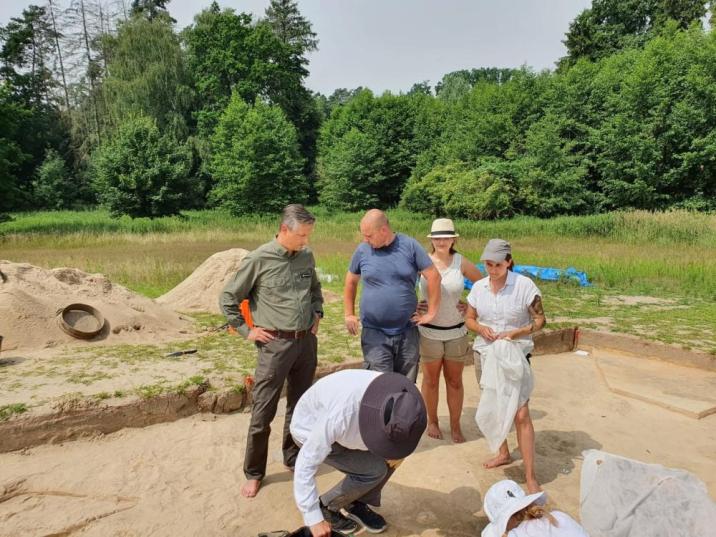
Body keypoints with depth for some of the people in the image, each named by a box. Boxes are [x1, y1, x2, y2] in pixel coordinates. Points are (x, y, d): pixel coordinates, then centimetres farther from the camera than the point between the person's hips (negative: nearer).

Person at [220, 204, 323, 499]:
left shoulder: (307, 257, 4)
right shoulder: (258, 259, -11)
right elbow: (228, 299, -3)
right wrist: (247, 330, -4)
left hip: (306, 342, 5)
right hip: (275, 344, -5)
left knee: (300, 406, 17)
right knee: (263, 412, 2)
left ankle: (294, 458, 36)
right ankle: (253, 473, 20)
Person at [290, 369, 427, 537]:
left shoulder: (396, 399, -24)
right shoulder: (340, 415, -42)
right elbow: (306, 463, -31)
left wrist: (398, 449, -18)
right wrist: (314, 519, -28)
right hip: (310, 430, -6)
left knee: (393, 456, -9)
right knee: (373, 470, -19)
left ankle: (357, 504, 9)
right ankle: (325, 507, 3)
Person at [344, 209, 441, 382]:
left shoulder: (409, 245, -5)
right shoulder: (363, 250, -1)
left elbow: (433, 276, -2)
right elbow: (351, 282, 12)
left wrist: (431, 312, -3)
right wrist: (349, 315, 7)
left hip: (407, 332, 0)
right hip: (374, 333, 0)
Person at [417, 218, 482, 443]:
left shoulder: (461, 262, -6)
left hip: (457, 332, 1)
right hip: (429, 332, -1)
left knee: (454, 381, 12)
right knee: (431, 380, 13)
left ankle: (455, 425, 28)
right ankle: (432, 421, 33)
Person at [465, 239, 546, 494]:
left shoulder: (524, 285, -12)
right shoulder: (478, 287, 0)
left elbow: (540, 319, -7)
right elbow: (469, 319, 9)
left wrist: (515, 333, -21)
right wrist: (481, 328, -13)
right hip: (485, 353, 5)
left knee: (521, 413, -10)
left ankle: (530, 477, 0)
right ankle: (504, 453, 39)